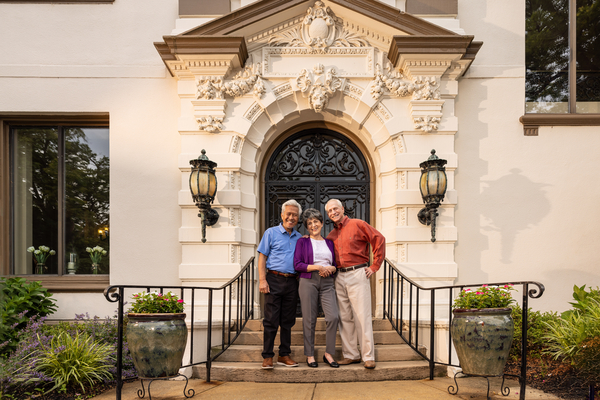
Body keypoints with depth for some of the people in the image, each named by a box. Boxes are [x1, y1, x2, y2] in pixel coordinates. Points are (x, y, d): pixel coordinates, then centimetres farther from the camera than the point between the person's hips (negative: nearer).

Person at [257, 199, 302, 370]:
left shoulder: (299, 237, 14)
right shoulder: (271, 233, 2)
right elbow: (262, 258, -1)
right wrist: (262, 280, -10)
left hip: (292, 282, 4)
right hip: (274, 280, -4)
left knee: (288, 321, 9)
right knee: (271, 320, -2)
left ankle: (284, 355, 19)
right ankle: (267, 356, 7)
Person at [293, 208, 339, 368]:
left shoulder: (329, 243, 17)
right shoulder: (302, 242, 5)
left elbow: (336, 264, 18)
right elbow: (297, 264, -4)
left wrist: (331, 268, -6)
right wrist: (318, 267, -11)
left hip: (327, 282, 3)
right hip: (308, 281, -3)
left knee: (333, 317, -9)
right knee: (309, 319, 0)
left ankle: (328, 354, 6)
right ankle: (309, 355, 13)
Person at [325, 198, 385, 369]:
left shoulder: (357, 224, -2)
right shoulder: (331, 235, 15)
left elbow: (379, 239, -6)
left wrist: (375, 266, -8)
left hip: (357, 274, -6)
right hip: (339, 277, 6)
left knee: (362, 317, -5)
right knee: (344, 317, 8)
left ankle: (368, 357, 2)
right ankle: (351, 355, 18)